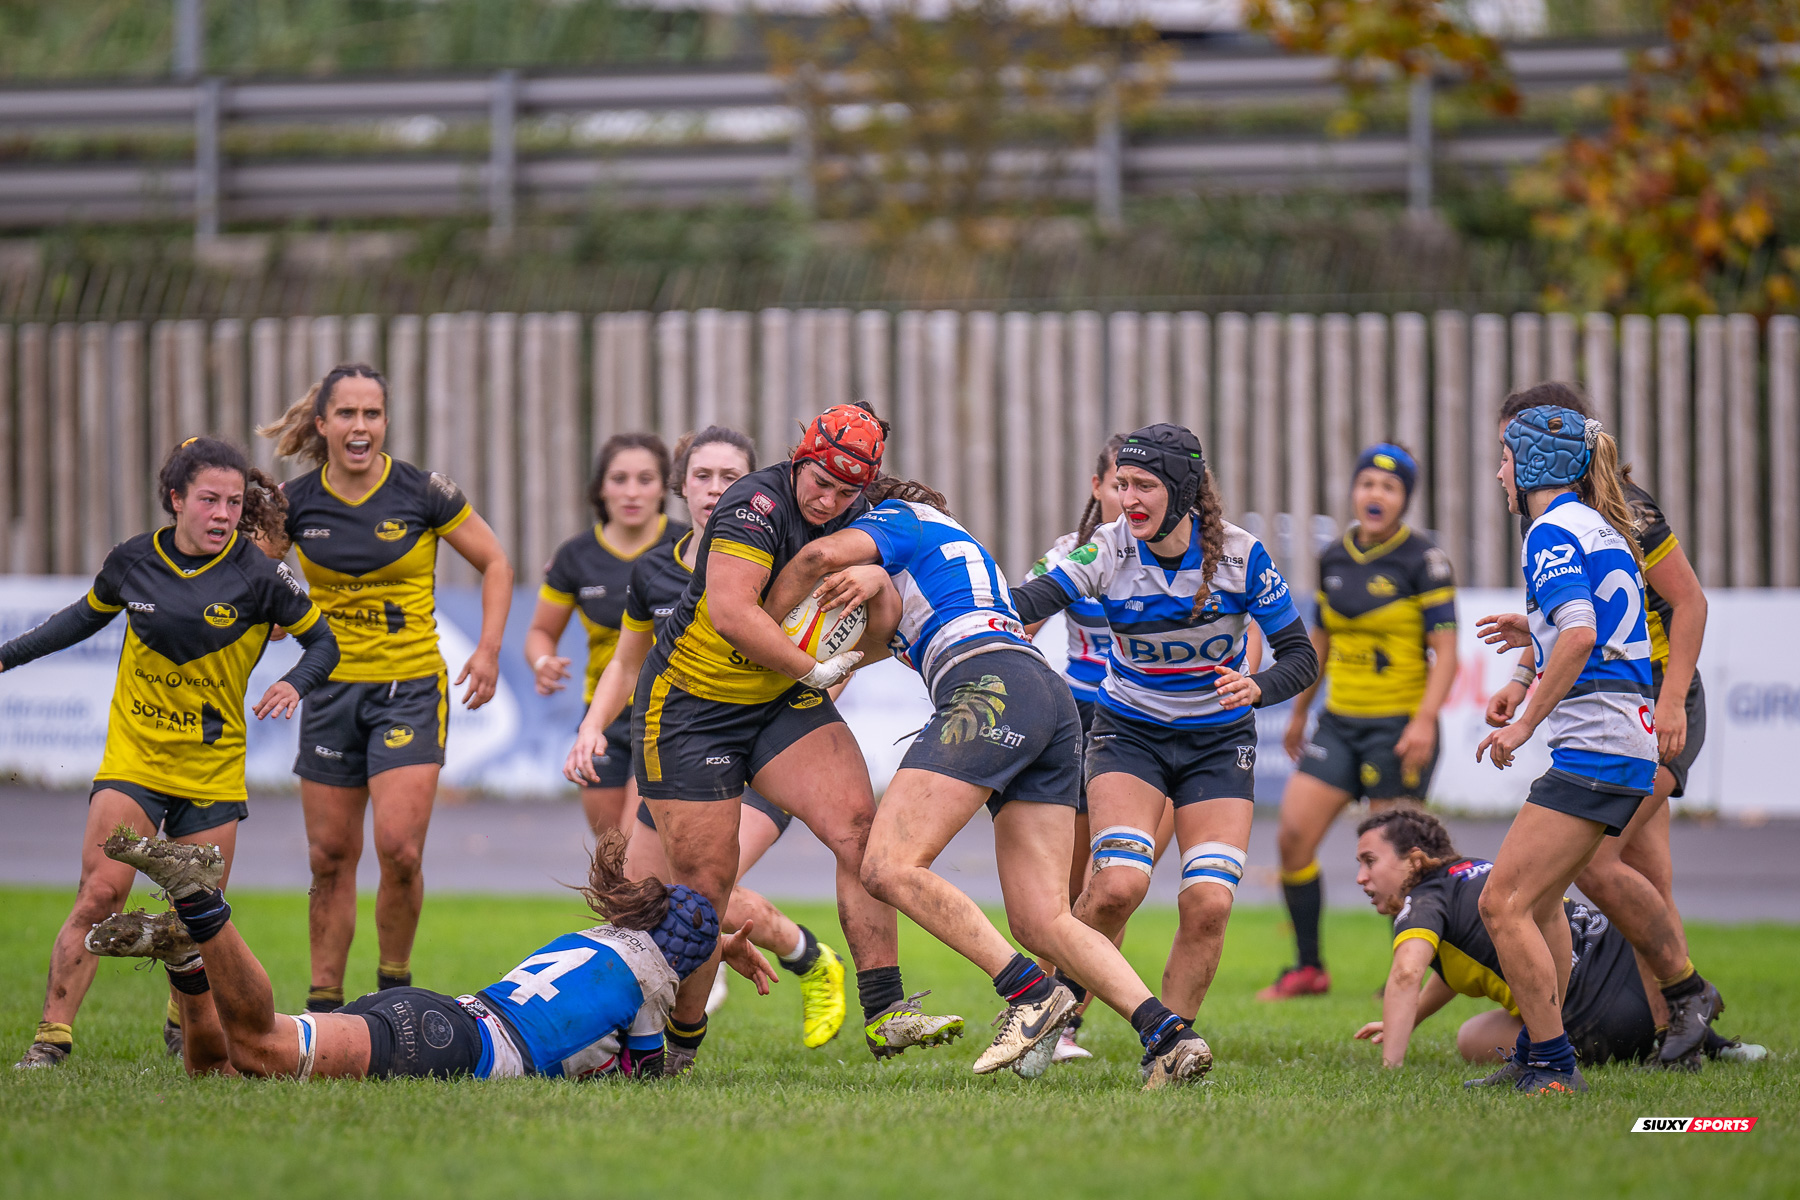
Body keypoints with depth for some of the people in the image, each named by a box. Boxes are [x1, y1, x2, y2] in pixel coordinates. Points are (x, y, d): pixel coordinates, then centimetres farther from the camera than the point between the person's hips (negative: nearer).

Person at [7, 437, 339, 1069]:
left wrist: (295, 684, -18)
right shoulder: (133, 561, -2)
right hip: (132, 758, 0)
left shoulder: (258, 577, -9)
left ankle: (185, 1027, 30)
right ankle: (52, 1036, -11)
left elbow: (322, 640, 2)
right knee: (99, 896, -14)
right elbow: (87, 615, 19)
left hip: (214, 770, 0)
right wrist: (8, 655, 18)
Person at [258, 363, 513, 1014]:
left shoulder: (424, 493, -9)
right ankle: (324, 1001, 15)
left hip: (411, 688, -3)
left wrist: (488, 649, -6)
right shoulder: (296, 503, -2)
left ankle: (395, 982, 6)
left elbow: (494, 563, 3)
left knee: (399, 850, -15)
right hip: (331, 689, 3)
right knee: (330, 856, 5)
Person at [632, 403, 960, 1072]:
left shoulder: (857, 520, 1)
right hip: (690, 707, -6)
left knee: (858, 825, -14)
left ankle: (885, 1015, -16)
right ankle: (679, 1038, 16)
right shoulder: (758, 505, -22)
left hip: (784, 702, 6)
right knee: (705, 881, -5)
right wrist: (815, 670, -23)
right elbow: (730, 613, -31)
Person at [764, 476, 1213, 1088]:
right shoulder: (956, 542, 38)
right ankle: (1166, 1033, -15)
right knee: (1040, 921, 1)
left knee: (889, 868, -14)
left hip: (992, 687, -9)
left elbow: (821, 555, -6)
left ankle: (1030, 992, -22)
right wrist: (876, 585, -2)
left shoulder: (901, 518, 15)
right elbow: (876, 637, 20)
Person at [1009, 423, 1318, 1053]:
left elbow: (1301, 655, -10)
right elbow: (1026, 602, -29)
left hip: (1219, 741, 1)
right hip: (1130, 734, -1)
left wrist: (1258, 687, -31)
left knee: (1208, 903, -14)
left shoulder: (1239, 553, -14)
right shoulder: (1108, 551, -14)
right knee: (1119, 884, -23)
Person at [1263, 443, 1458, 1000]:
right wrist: (1299, 712, 26)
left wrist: (1424, 720, -23)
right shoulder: (1334, 558, 8)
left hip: (1399, 725, -6)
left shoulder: (1423, 559, -9)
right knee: (1293, 835, -4)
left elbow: (1445, 649, -12)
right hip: (1340, 722, 6)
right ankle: (1309, 969, 7)